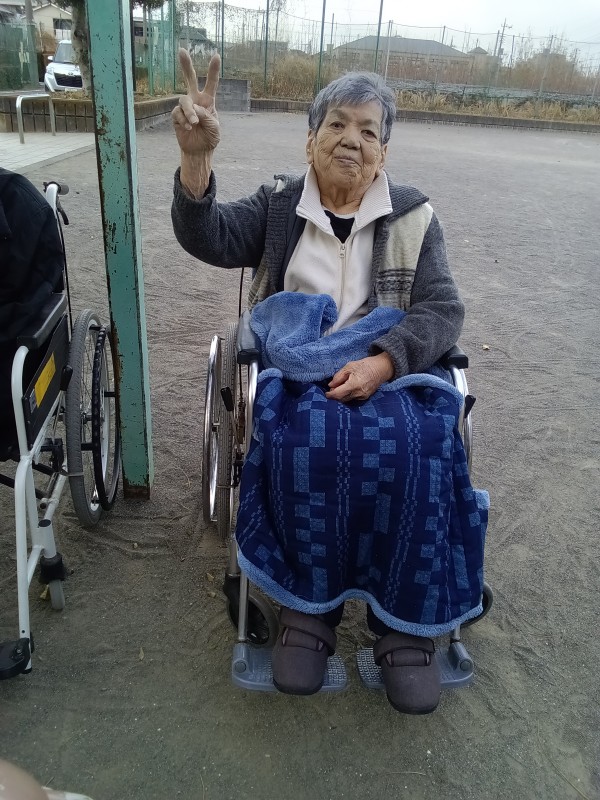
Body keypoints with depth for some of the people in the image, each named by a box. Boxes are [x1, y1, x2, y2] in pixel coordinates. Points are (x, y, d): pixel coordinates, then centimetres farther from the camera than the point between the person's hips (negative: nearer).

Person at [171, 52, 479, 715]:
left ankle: (404, 622, -6)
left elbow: (442, 310, 0)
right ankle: (309, 608, -8)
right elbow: (210, 239, -6)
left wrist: (382, 363, -19)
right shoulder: (278, 205, 13)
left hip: (384, 376, 1)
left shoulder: (412, 216, 11)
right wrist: (196, 158, -25)